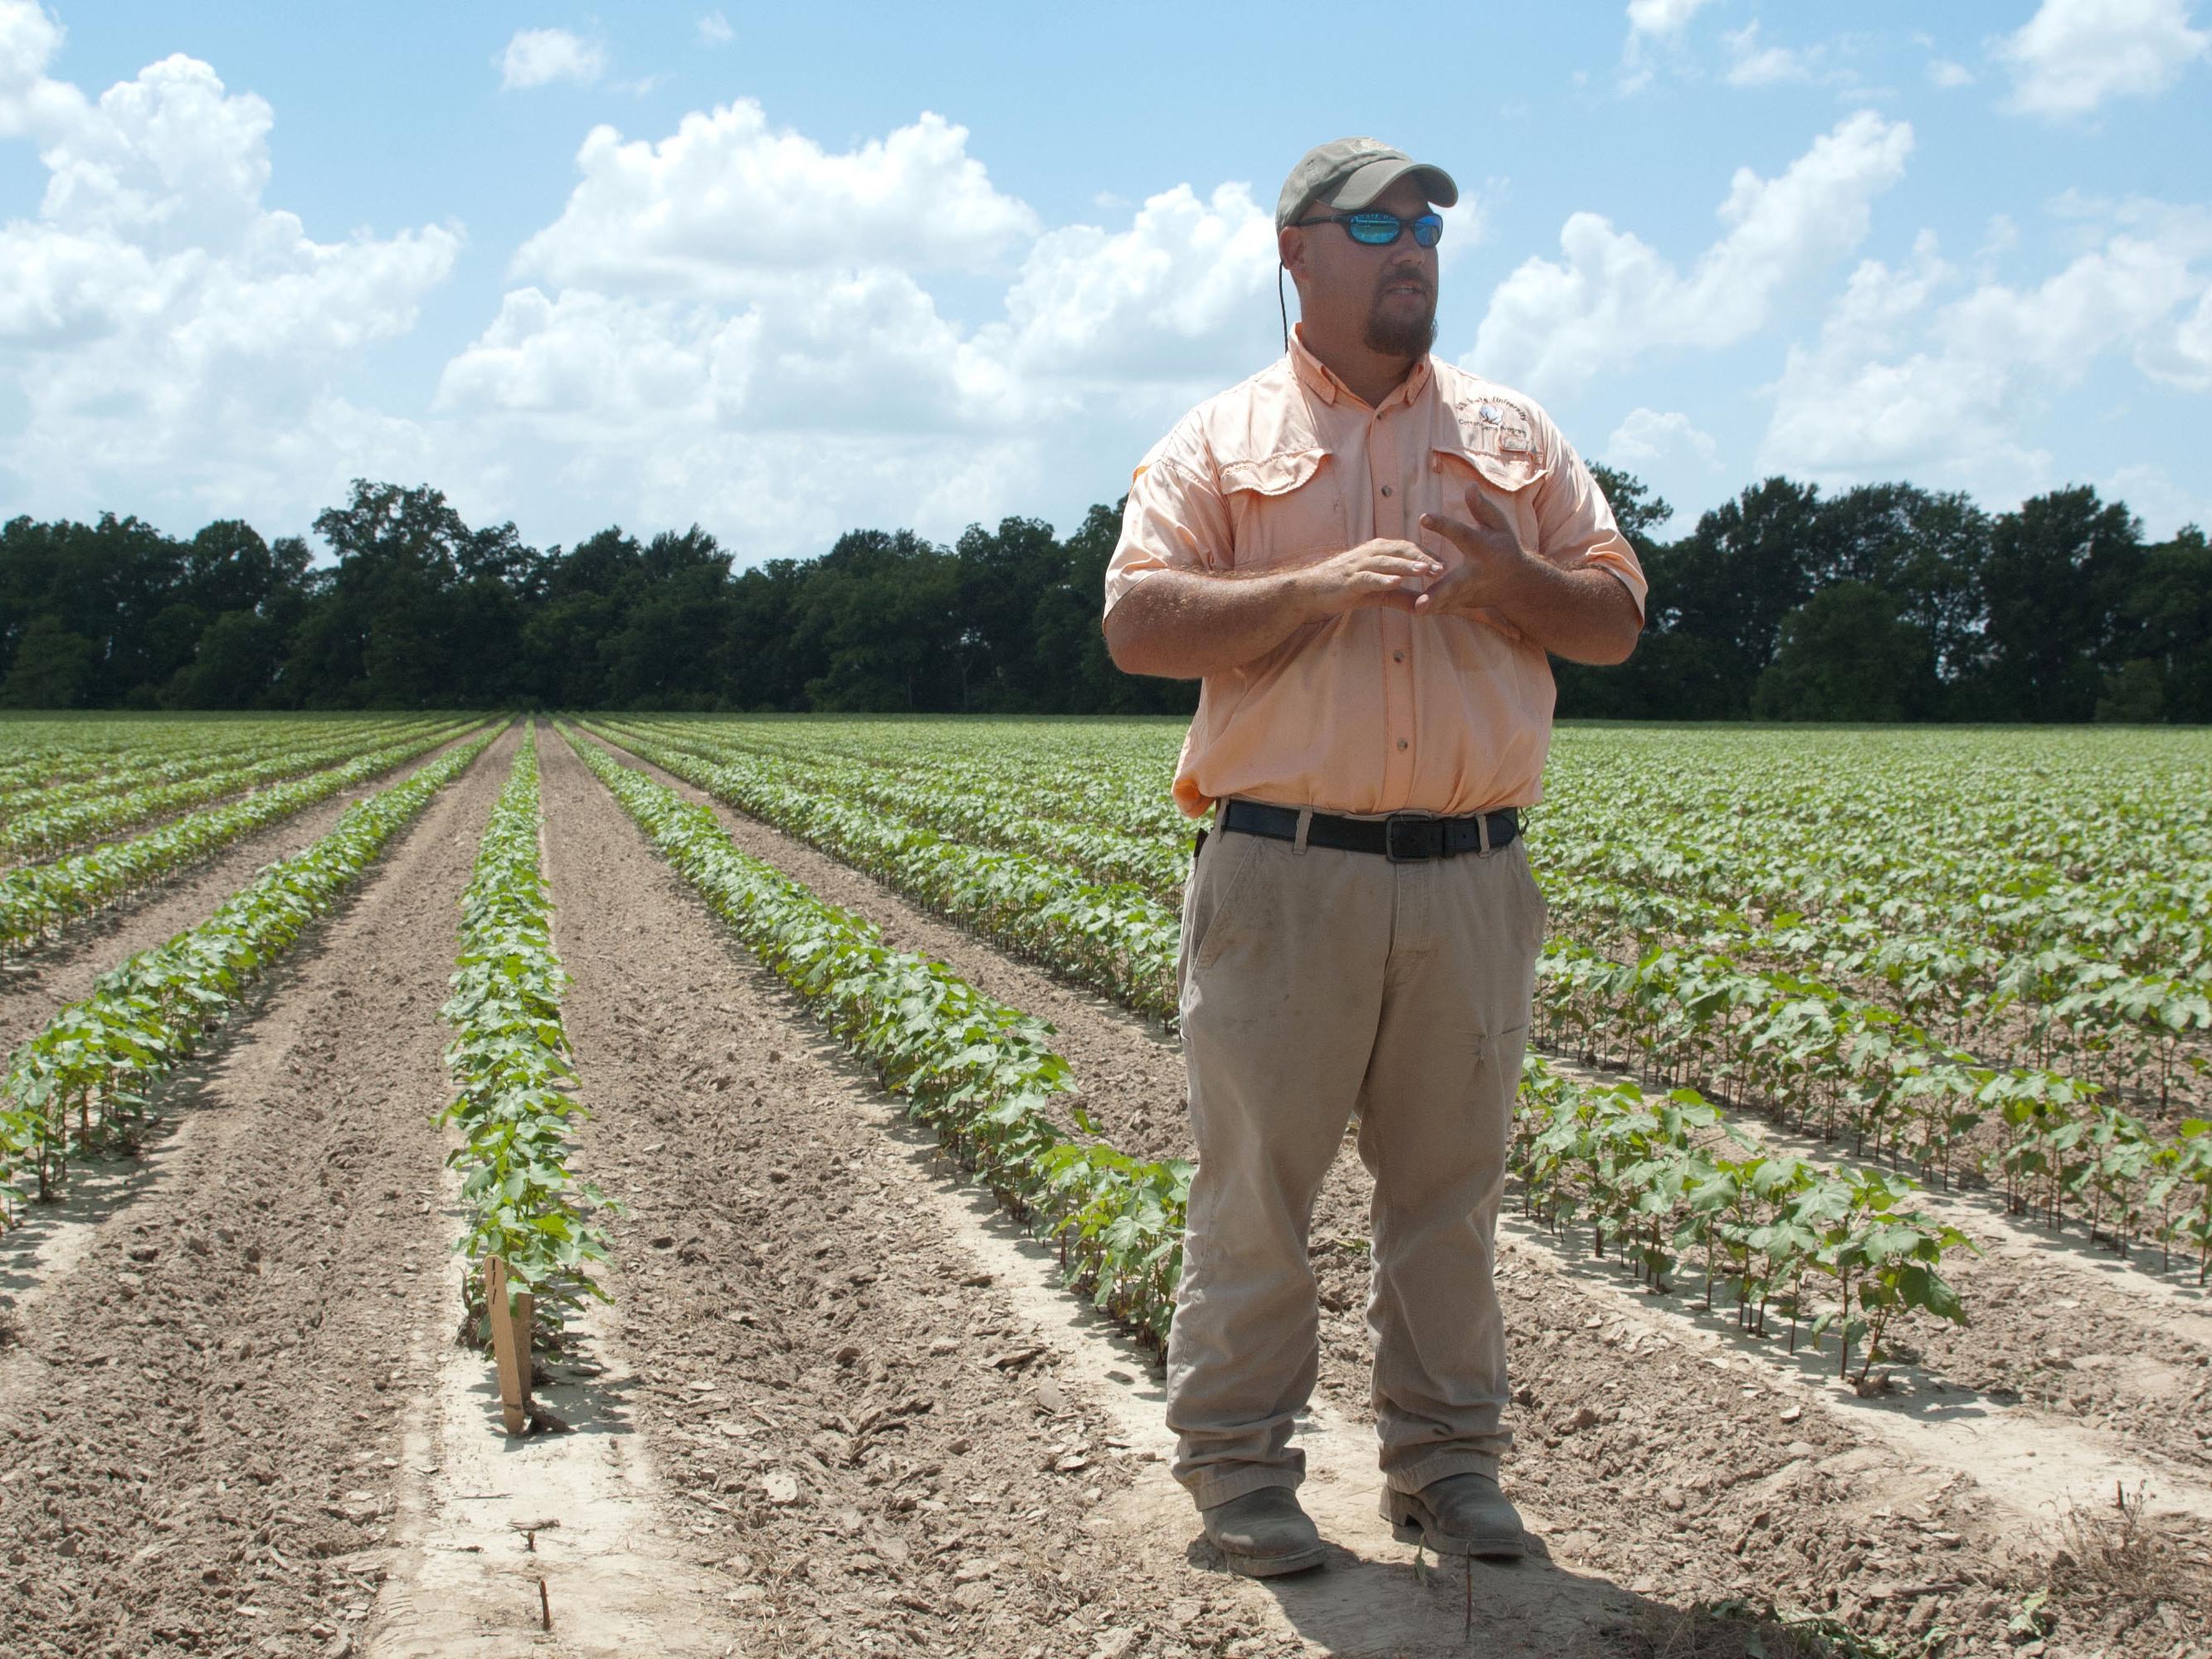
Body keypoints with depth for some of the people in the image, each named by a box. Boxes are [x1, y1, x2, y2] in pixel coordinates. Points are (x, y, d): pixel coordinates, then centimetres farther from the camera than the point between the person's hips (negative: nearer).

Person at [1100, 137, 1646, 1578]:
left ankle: (1448, 1461, 21)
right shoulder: (1221, 442, 6)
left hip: (1471, 875, 3)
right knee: (1258, 1179, 2)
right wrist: (1322, 585, -16)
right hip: (1284, 867, -3)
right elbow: (1138, 625, -5)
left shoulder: (1516, 435, 15)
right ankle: (1241, 1467, 14)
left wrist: (1500, 575, -6)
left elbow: (1616, 621, 14)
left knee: (1452, 1188, 9)